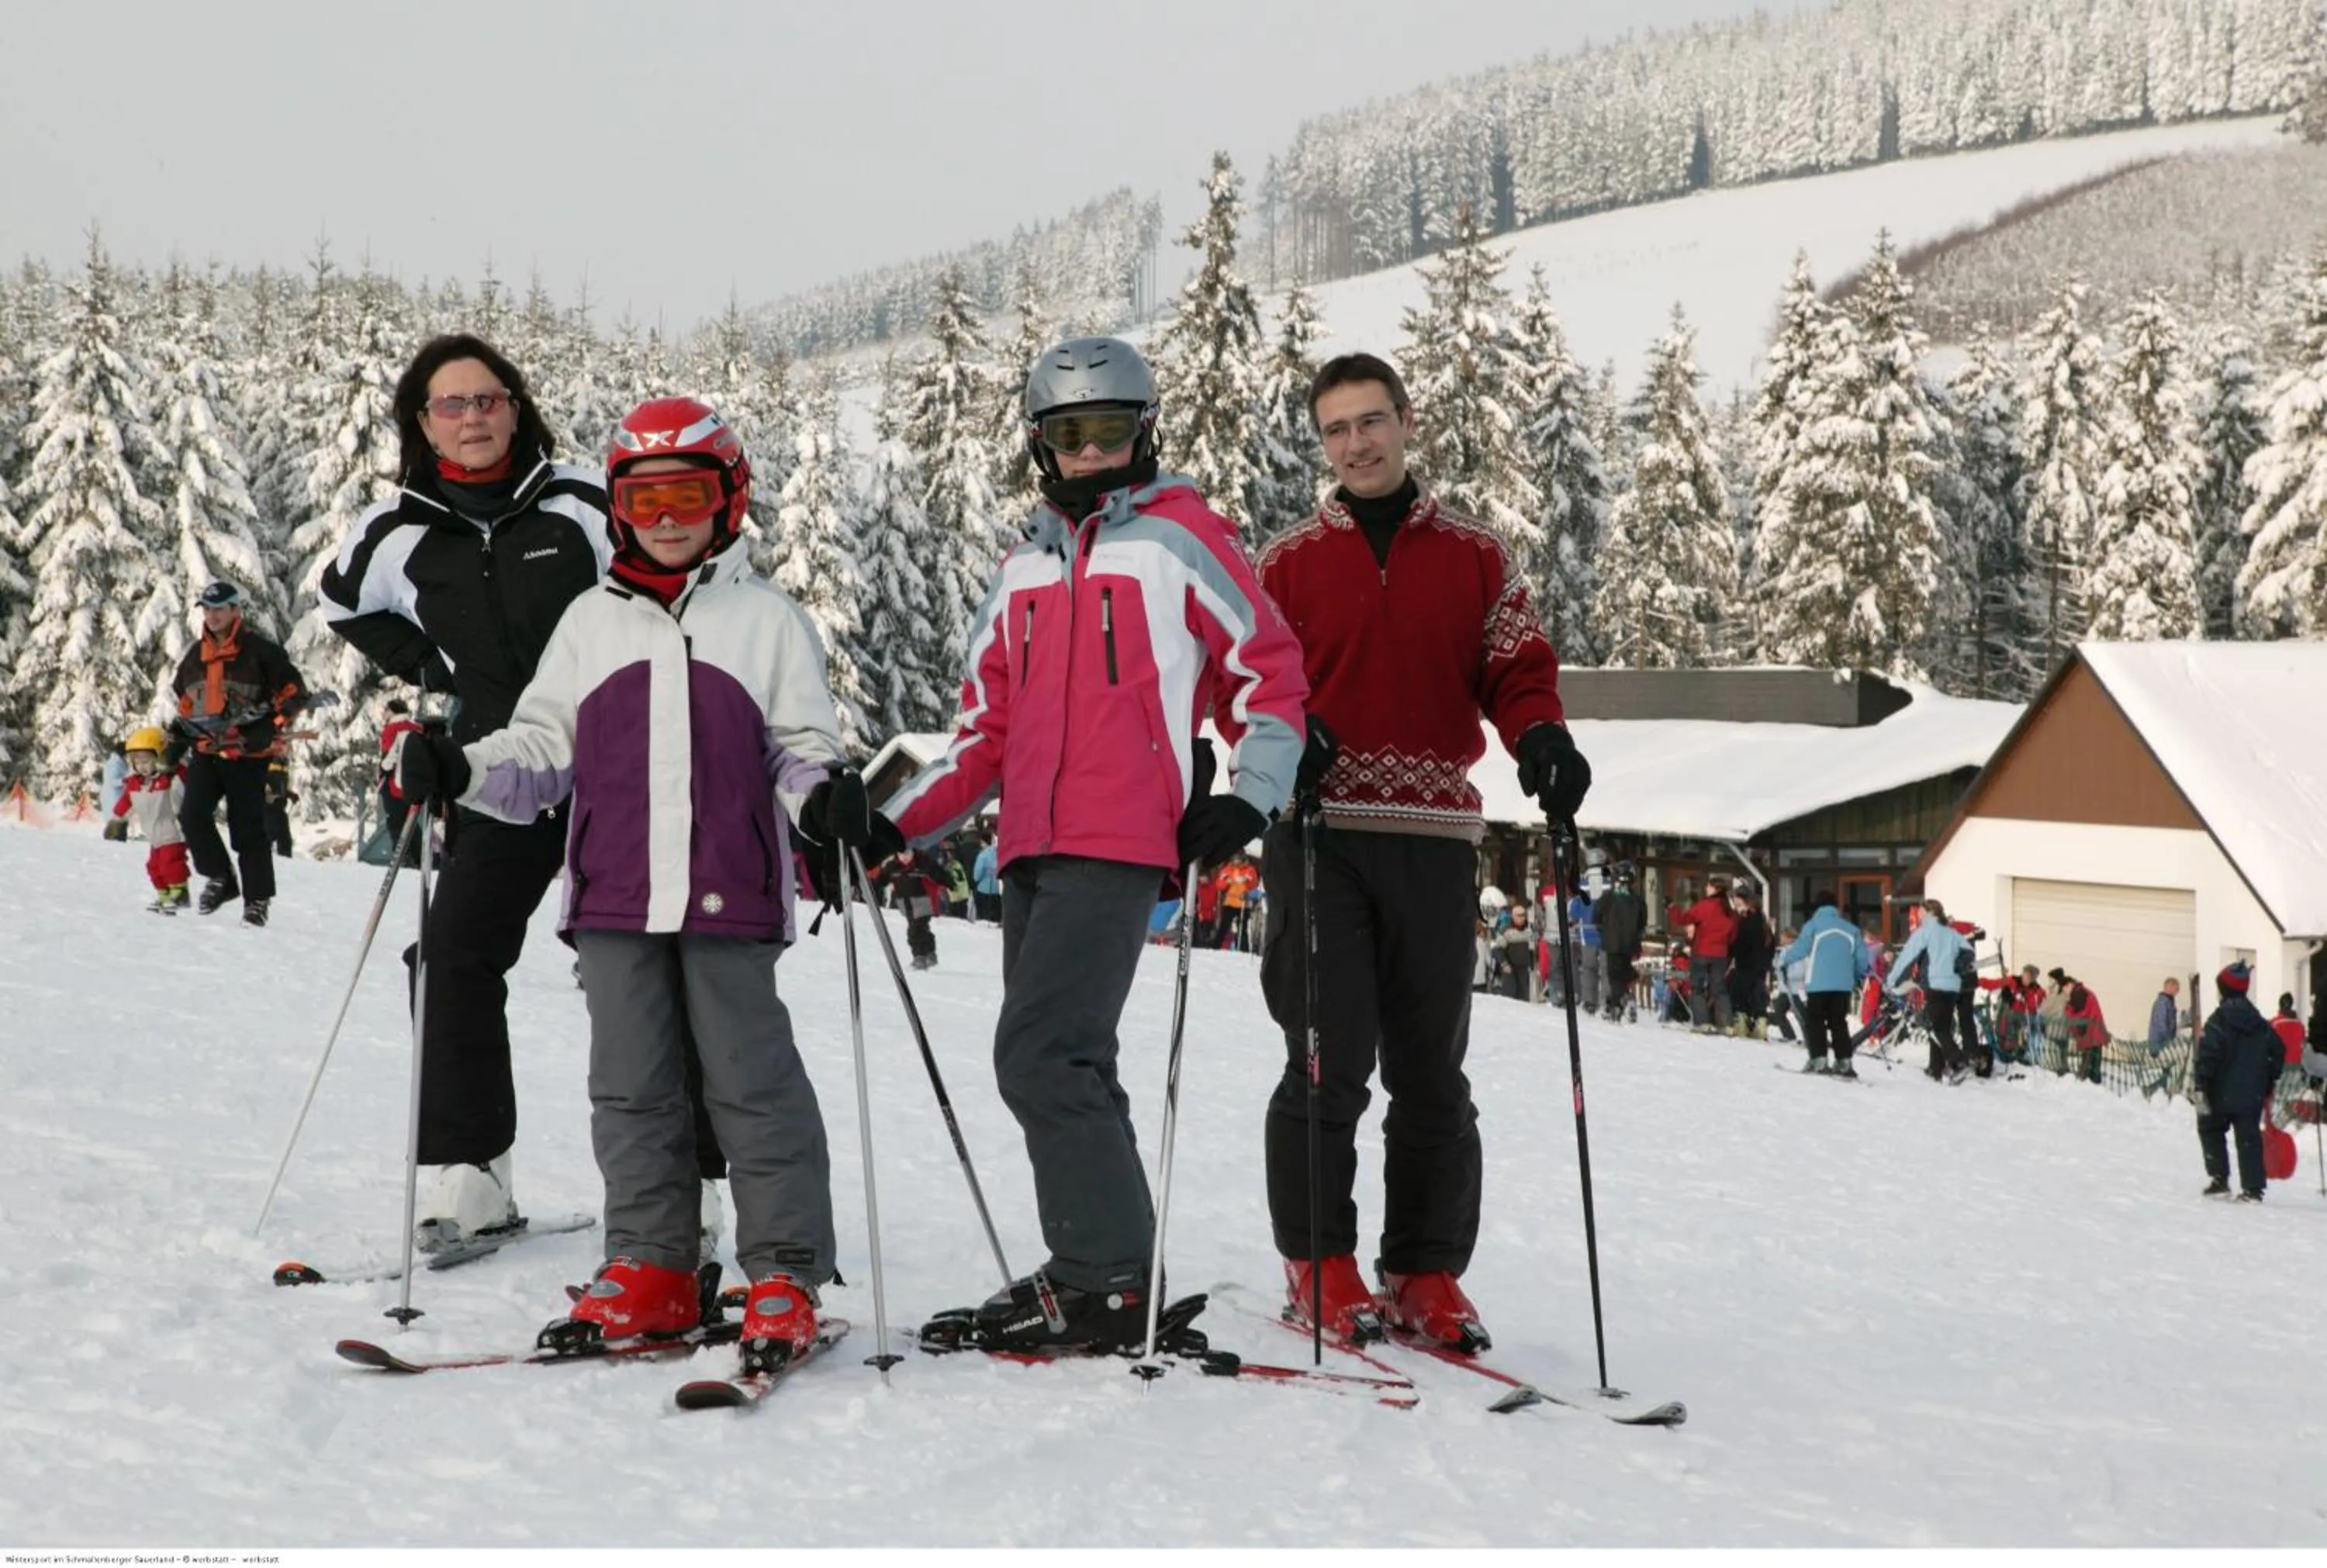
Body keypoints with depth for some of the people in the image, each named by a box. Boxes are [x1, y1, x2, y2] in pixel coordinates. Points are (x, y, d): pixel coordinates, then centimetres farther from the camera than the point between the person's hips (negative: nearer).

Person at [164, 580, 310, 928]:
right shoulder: (195, 655, 14)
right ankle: (219, 879, 6)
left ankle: (258, 899, 6)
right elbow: (184, 702, 26)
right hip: (207, 752, 5)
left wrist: (270, 725, -16)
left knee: (248, 828, -3)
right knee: (192, 815, -11)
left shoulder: (259, 650, -6)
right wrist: (177, 741, 18)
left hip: (248, 754, -5)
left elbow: (293, 691, -5)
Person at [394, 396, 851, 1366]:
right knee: (630, 1087, 7)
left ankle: (784, 1278, 5)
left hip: (730, 897, -3)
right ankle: (650, 1269, 17)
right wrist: (460, 772, -4)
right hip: (616, 898, 3)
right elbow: (540, 750, 13)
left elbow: (800, 743, 7)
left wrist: (827, 794, -14)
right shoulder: (592, 621, 13)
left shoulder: (767, 620, 6)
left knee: (753, 1082, -2)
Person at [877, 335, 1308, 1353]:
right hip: (1031, 851, 7)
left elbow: (1268, 674, 4)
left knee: (1040, 1059, -15)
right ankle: (1099, 1271, 15)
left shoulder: (1183, 540, 4)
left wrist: (1250, 799, -10)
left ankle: (1102, 1284, -8)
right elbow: (986, 733, 21)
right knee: (1064, 1070, 7)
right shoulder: (1023, 571, 21)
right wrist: (890, 823, 12)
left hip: (1120, 846, -7)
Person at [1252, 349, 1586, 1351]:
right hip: (1319, 832, -1)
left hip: (1434, 838, 2)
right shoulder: (1288, 558, 10)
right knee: (1330, 1062, -6)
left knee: (1431, 1072, 6)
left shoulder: (1474, 553, 13)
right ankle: (1317, 1264, 6)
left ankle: (1425, 1273, 15)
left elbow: (1516, 667, 9)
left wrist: (1540, 735, -13)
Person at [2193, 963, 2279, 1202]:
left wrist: (2199, 1086, -18)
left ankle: (2218, 1178, 7)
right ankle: (2252, 1188, 0)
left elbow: (2207, 1056, -20)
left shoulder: (2218, 1021, -12)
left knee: (2210, 1131, 15)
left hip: (2221, 1095, -4)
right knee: (2249, 1138, 6)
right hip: (2252, 1096, 4)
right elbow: (2277, 1052, 14)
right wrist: (2269, 1084, 23)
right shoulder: (2261, 1024, 8)